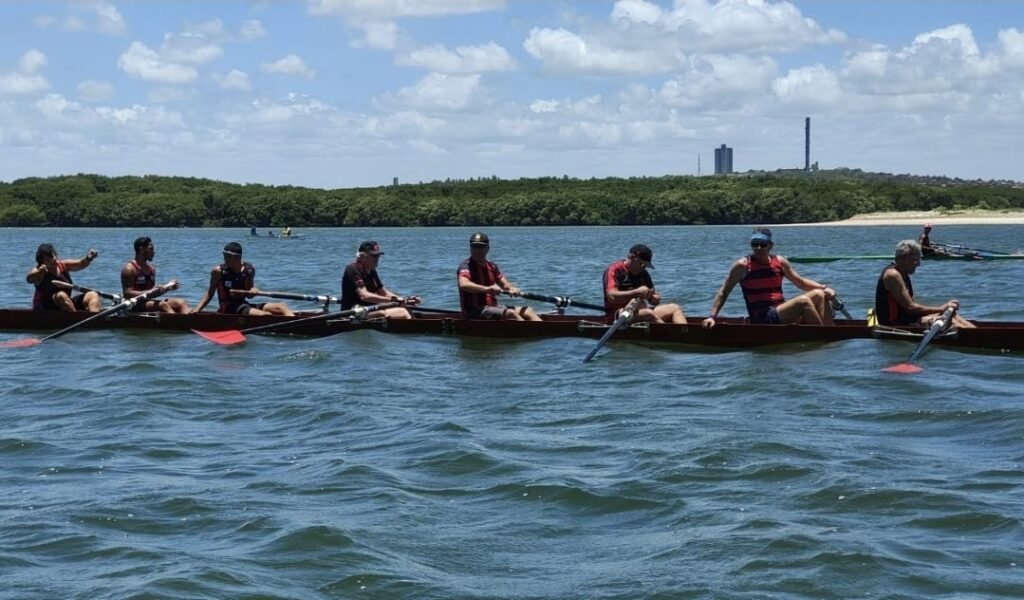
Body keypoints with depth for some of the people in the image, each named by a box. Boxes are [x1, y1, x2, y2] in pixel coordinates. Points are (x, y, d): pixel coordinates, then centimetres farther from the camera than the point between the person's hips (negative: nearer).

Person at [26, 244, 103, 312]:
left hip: (67, 303, 6)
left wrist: (88, 258, -31)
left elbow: (81, 263, -8)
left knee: (93, 295, -10)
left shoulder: (63, 265, 6)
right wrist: (39, 272, -52)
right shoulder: (39, 270, -8)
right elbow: (29, 279, -29)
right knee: (61, 295, -35)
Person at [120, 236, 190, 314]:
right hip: (134, 305, -8)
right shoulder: (129, 268, -9)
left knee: (181, 302, -12)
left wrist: (167, 287, 3)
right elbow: (127, 293, -16)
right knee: (163, 305, -33)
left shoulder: (151, 268, 15)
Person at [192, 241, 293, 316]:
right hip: (228, 308, -6)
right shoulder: (218, 271, -3)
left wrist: (253, 290, -7)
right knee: (265, 315, -29)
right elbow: (210, 292, 5)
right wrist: (197, 310, -4)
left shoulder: (249, 269, 7)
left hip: (245, 305, 6)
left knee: (282, 307, -11)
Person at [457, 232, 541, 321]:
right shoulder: (466, 266, -10)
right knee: (510, 313, -28)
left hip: (493, 306, 9)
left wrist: (512, 289, -10)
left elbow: (504, 283, 15)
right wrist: (487, 289, -43)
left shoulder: (491, 266, 16)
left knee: (528, 312, -3)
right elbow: (463, 284, -30)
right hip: (475, 311, -9)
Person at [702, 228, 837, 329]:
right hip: (761, 319, -7)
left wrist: (824, 288, 4)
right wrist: (712, 317, -12)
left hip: (782, 312, 7)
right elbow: (723, 293, -2)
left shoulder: (780, 262, 11)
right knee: (803, 301, -25)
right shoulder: (742, 266, -4)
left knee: (819, 294, -5)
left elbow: (801, 282, 19)